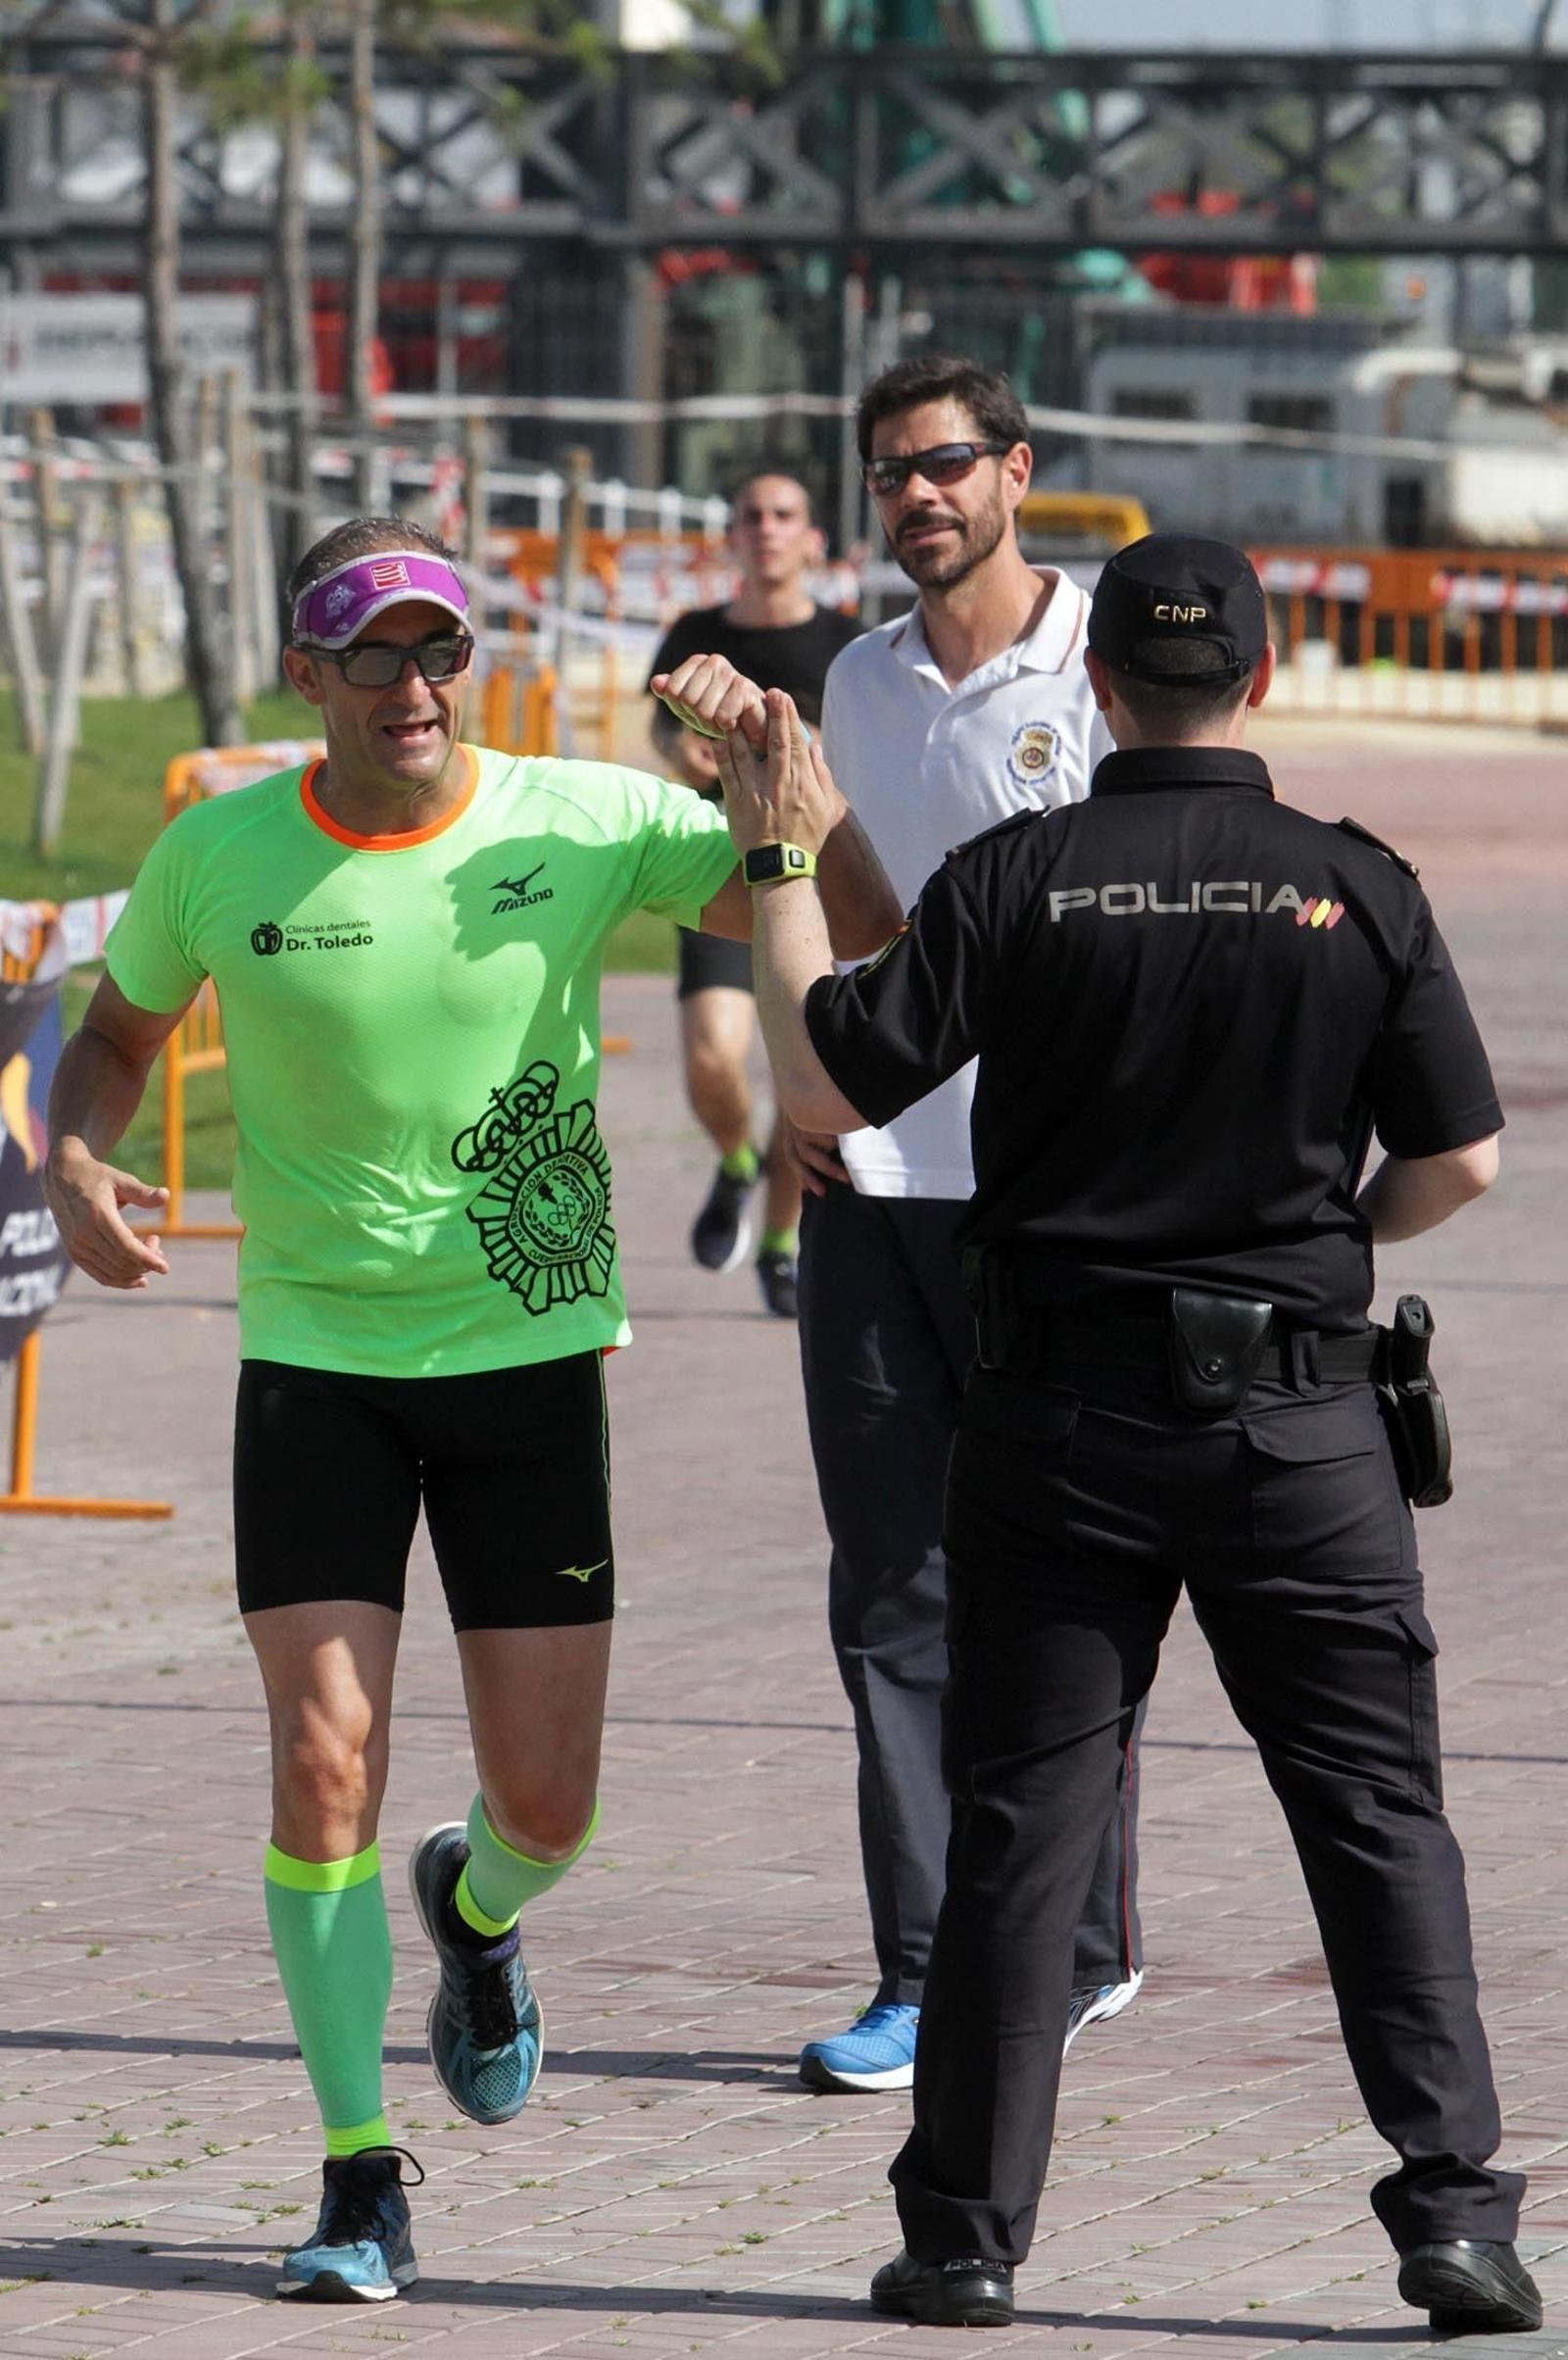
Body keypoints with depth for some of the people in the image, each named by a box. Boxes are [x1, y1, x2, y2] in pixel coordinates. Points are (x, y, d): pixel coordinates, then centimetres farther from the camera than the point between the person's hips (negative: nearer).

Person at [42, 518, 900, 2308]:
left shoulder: (583, 823, -9)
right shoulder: (217, 857, -6)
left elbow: (861, 934, -9)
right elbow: (117, 1031, 12)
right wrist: (75, 1160, -9)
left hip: (531, 1356, 0)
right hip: (316, 1359, 0)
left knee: (548, 1803, 2)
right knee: (325, 1760, -12)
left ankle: (474, 1912, 41)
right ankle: (359, 2188, -1)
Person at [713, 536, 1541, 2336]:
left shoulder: (1018, 881, -6)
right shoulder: (1358, 890, -4)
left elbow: (826, 1086, -5)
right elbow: (1462, 1158, 0)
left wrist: (781, 863, 6)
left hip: (1065, 1417, 0)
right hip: (1302, 1417, 0)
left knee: (1020, 1818, 6)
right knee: (1376, 1807, 5)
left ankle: (968, 2234, 8)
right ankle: (1453, 2210, -3)